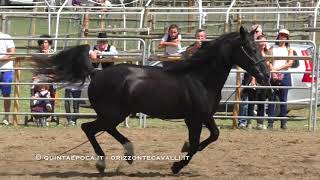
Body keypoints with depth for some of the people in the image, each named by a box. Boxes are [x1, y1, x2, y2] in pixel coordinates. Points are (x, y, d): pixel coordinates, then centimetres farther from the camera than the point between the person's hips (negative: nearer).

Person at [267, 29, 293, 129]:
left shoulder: (289, 50, 12)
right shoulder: (273, 48, 13)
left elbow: (289, 63, -1)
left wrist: (277, 69, -11)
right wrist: (273, 71, -14)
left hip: (285, 76, 0)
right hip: (273, 76, 0)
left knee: (283, 100, 1)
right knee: (272, 99, -3)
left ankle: (283, 122, 5)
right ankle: (270, 123, -1)